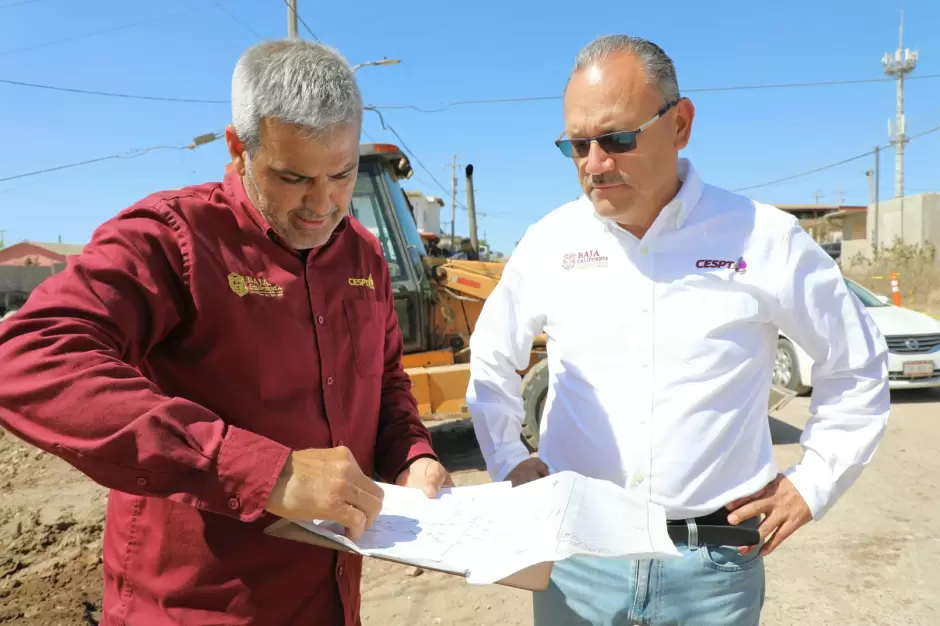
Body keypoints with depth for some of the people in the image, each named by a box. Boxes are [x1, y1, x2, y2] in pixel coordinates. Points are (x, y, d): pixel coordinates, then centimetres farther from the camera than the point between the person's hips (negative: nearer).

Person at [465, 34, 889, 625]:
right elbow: (491, 359, 13)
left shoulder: (766, 239, -8)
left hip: (717, 560, -1)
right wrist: (507, 461, 6)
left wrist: (812, 484, 2)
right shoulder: (549, 241, -3)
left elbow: (857, 368, 7)